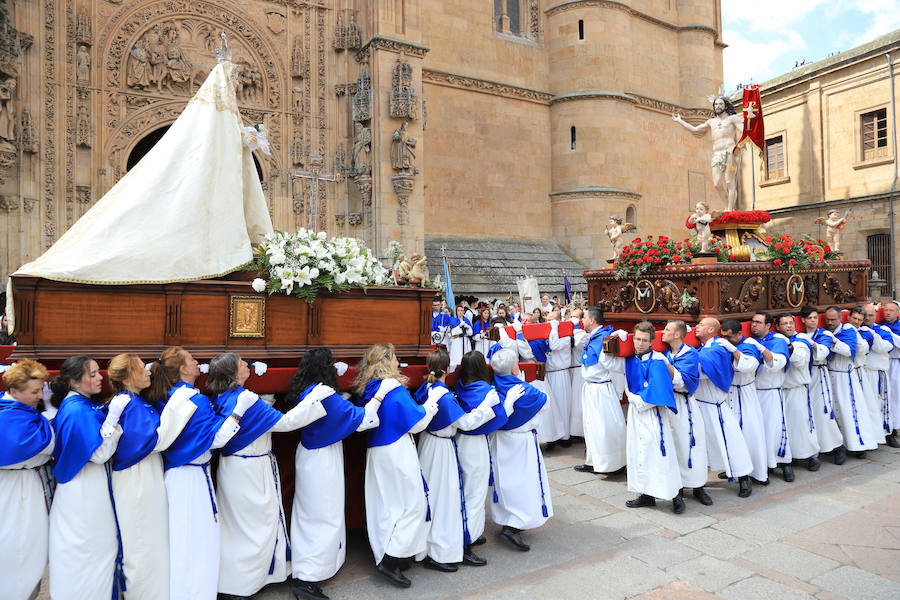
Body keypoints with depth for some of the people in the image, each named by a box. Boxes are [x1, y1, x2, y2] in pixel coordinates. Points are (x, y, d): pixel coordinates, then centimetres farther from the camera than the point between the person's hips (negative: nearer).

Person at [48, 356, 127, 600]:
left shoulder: (83, 405, 5)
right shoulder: (78, 410, -23)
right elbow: (99, 453, -25)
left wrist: (111, 410, 6)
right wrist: (113, 415, -30)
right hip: (87, 490, -10)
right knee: (93, 551, 4)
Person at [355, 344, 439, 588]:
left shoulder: (368, 391, 5)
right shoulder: (396, 390, -18)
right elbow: (417, 423, -14)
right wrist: (431, 403, 0)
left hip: (376, 453, 8)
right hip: (397, 453, -8)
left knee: (383, 505, 16)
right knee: (412, 504, 2)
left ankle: (383, 556, 26)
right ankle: (390, 561, 1)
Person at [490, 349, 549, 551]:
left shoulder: (492, 388, -12)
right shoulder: (524, 390, -24)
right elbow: (544, 401, -4)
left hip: (500, 441, 6)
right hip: (522, 443, -6)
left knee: (506, 481, 19)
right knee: (525, 482, 3)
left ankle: (506, 519, 35)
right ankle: (513, 527, -4)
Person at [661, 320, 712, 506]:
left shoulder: (690, 354, -10)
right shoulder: (664, 352, 6)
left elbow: (682, 382, -20)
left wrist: (666, 364, -24)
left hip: (684, 406, -4)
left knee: (690, 445, -2)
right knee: (672, 446, 7)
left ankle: (698, 488, 11)